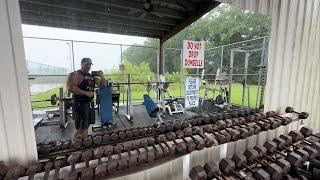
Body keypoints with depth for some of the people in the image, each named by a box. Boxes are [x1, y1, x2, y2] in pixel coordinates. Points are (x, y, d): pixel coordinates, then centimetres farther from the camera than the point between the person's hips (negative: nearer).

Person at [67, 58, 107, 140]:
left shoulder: (92, 76, 13)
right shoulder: (74, 75, -7)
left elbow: (103, 85, 13)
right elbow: (71, 88, -21)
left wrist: (102, 77, -5)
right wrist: (86, 93, -23)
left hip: (89, 104, 7)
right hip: (79, 104, -7)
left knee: (85, 129, 18)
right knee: (79, 130, -4)